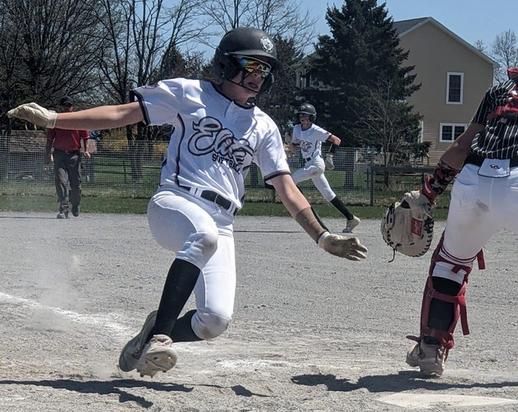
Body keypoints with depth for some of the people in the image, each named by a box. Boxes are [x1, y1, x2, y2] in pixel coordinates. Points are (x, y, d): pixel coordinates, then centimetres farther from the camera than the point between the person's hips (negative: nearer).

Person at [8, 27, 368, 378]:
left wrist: (322, 236, 3)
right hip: (174, 204, -4)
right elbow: (122, 113, 3)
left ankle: (149, 342, 14)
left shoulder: (264, 127, 19)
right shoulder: (189, 94, 8)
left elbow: (287, 190, 16)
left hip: (220, 226, 4)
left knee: (216, 320, -15)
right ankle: (159, 332, -33)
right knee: (204, 236, -40)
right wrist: (53, 119, -7)